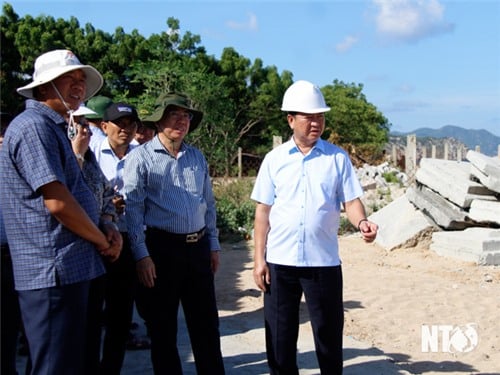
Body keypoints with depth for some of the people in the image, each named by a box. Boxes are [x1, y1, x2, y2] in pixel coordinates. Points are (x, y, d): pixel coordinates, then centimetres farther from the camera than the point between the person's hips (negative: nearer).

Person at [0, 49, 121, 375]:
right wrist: (104, 242, -8)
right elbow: (58, 203, -22)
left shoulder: (54, 128, 18)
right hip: (55, 271, -10)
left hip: (72, 268, 10)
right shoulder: (33, 127, -14)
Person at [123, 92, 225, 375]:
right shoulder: (141, 157, -4)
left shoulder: (197, 157, 11)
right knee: (163, 328, 8)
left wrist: (214, 245, 12)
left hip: (199, 248, 5)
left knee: (207, 324, 13)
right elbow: (133, 208, -9)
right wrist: (142, 255, -14)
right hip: (161, 248, -4)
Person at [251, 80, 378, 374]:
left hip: (323, 261, -1)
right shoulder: (274, 159, 4)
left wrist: (362, 222, -23)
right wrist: (259, 258, 1)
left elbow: (351, 201, 0)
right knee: (279, 336, 11)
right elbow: (263, 210, 4)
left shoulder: (338, 157, 2)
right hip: (279, 261, 1)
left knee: (329, 333, 11)